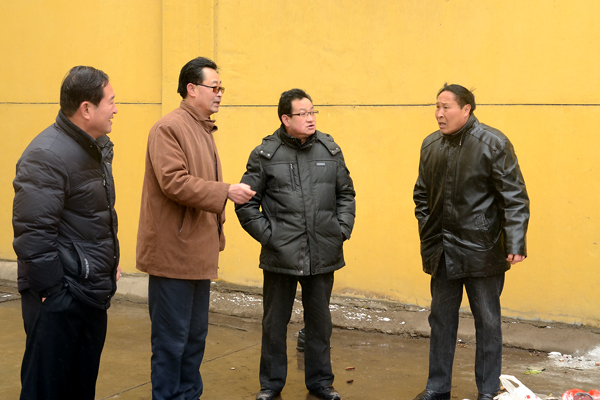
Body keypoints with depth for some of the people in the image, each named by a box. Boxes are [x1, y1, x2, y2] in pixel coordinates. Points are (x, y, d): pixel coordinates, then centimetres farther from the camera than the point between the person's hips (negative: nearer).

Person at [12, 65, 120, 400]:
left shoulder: (99, 147, 10)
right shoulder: (46, 156, -19)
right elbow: (33, 232, -22)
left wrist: (111, 262, 17)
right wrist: (51, 291, -19)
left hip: (93, 293, 9)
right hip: (59, 299, -9)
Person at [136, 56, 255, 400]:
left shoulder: (204, 130, 17)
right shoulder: (168, 128, -12)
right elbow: (174, 182, -23)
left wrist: (216, 233, 19)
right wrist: (226, 191, -21)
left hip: (200, 252, 9)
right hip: (174, 252, -9)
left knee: (196, 335, 17)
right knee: (171, 339, -1)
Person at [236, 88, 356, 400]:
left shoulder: (330, 150, 4)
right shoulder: (265, 155, -5)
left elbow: (346, 194, 13)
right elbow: (246, 203, -1)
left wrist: (343, 228, 3)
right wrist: (267, 234, -8)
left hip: (323, 255, 3)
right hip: (280, 256, -2)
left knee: (319, 321, 14)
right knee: (275, 322, 9)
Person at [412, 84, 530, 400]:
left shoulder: (494, 144, -10)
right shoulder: (431, 145, 7)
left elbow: (515, 197, -13)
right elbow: (422, 195, 15)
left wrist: (516, 243, -21)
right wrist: (427, 236, 5)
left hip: (482, 251, -5)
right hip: (442, 253, 5)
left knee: (487, 322, 7)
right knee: (441, 320, 14)